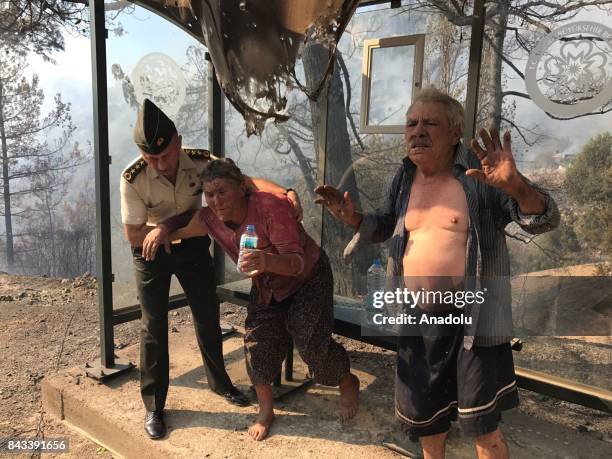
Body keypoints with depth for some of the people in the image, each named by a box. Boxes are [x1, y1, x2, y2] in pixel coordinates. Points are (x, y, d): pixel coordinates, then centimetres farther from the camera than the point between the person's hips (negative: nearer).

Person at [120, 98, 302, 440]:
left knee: (208, 316, 11)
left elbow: (241, 180, -22)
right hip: (152, 252, -2)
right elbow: (133, 234, -20)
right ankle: (154, 406, 17)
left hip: (192, 245, 3)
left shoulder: (201, 162, -21)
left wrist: (285, 192, -41)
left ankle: (220, 382, 34)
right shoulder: (133, 178, -26)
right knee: (154, 325, 1)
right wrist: (185, 215, -23)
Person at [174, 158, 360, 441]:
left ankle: (349, 383, 25)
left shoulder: (272, 207, -37)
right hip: (267, 286, 5)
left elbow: (297, 263, -43)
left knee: (312, 344, -9)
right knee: (257, 343, -6)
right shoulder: (210, 219, -19)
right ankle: (265, 410, 20)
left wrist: (268, 262, -65)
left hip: (308, 279, -5)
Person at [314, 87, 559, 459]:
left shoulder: (479, 176, -13)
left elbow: (546, 219, -18)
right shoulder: (405, 177, 5)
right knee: (424, 413, 23)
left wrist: (515, 185, -39)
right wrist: (354, 219, -1)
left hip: (472, 318, -6)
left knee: (482, 425, 6)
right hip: (416, 318, 6)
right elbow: (387, 225, 20)